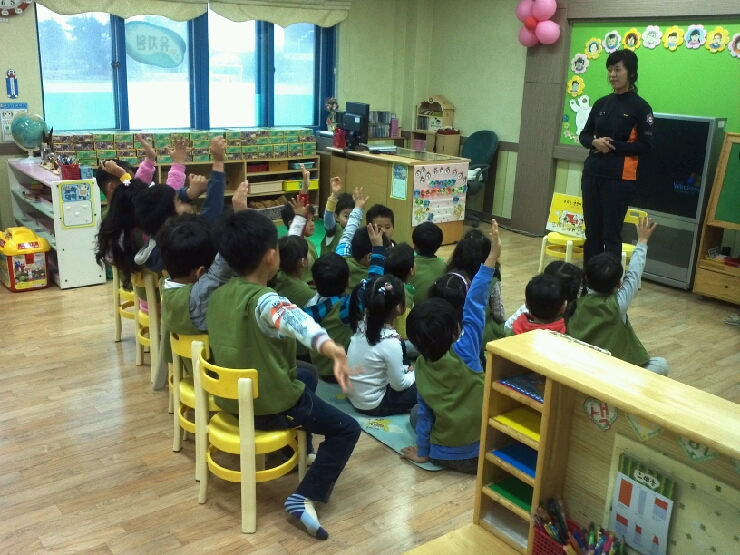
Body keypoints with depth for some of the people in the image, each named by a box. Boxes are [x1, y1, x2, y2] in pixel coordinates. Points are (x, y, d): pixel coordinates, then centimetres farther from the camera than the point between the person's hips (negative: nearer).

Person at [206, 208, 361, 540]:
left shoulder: (218, 295, -2)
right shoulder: (265, 301, -26)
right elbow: (297, 321, -50)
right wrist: (330, 347, -68)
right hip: (270, 407, -8)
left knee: (304, 375, 33)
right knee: (347, 429, 5)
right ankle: (305, 497, -5)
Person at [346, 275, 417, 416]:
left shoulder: (363, 325, -7)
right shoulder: (391, 343, -26)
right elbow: (398, 385, -14)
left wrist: (407, 368, 10)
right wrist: (414, 373, 4)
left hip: (352, 395, 7)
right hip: (372, 405, -7)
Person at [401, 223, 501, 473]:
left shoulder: (421, 366, -9)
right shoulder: (465, 351, -19)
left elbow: (424, 412, -2)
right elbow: (474, 305, -21)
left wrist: (422, 452, 11)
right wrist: (492, 257, -22)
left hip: (441, 455, 3)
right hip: (478, 454, -3)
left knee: (415, 413, 29)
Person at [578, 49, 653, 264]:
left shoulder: (640, 107, -4)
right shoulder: (601, 103, 10)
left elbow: (645, 145, -7)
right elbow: (584, 135, 14)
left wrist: (613, 146, -16)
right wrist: (595, 142, -8)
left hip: (619, 178, -5)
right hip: (592, 173, 5)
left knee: (611, 234, -3)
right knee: (592, 231, 9)